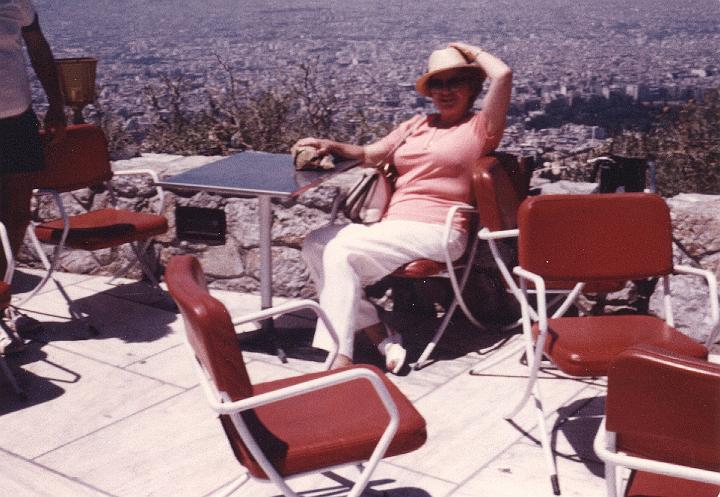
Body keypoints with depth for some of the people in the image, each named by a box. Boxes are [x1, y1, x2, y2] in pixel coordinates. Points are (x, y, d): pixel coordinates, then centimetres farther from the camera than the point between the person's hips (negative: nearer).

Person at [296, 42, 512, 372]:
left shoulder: (480, 127, 4)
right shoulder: (417, 125, 25)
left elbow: (502, 75, -12)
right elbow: (369, 155, 24)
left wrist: (472, 51, 7)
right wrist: (332, 146, 5)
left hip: (435, 231, -8)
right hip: (393, 226, 8)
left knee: (341, 252, -25)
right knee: (315, 243, -10)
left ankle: (340, 360, -24)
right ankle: (381, 339, -14)